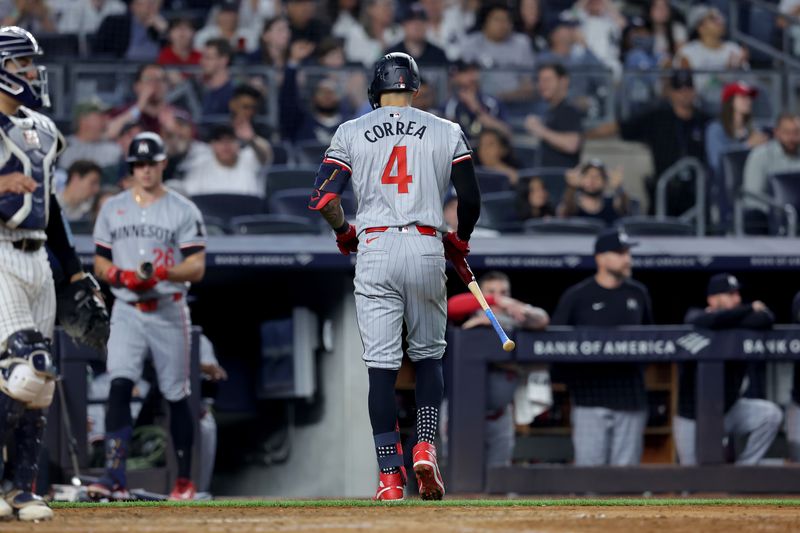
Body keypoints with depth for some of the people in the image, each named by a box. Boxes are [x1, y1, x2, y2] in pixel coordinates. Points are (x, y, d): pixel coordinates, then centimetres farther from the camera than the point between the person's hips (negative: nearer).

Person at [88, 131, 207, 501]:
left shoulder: (183, 211, 1)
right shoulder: (112, 210, 10)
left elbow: (197, 268, -4)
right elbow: (100, 263, 12)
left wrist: (163, 272, -23)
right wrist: (120, 275, -11)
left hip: (169, 311, -1)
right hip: (127, 311, 1)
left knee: (176, 396, 5)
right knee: (119, 387, -16)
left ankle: (184, 481, 17)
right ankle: (115, 478, -24)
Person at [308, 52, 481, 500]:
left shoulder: (351, 133, 6)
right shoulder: (446, 132, 6)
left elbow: (323, 199, -2)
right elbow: (471, 199, 0)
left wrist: (344, 233, 17)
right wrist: (460, 243, 18)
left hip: (375, 249, 0)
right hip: (427, 249, 0)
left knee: (382, 364, 0)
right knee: (429, 355, 17)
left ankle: (390, 475, -3)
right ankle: (426, 447, -3)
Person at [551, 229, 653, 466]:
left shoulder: (638, 293, 12)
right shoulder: (577, 296, -1)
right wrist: (571, 378, -6)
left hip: (630, 394, 4)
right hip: (591, 396, -4)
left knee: (626, 465, 5)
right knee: (590, 464, -7)